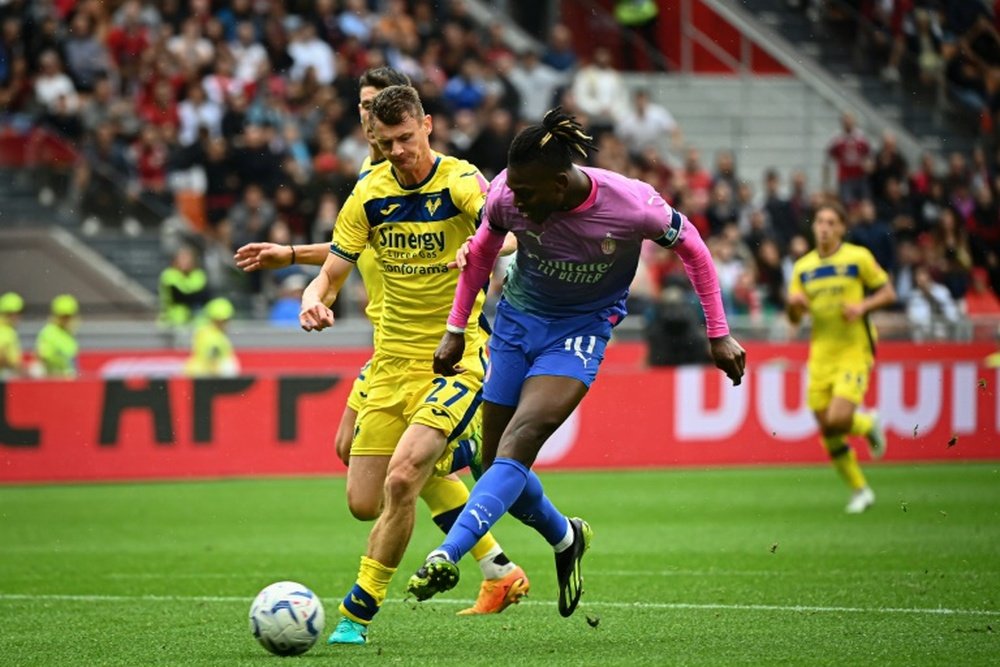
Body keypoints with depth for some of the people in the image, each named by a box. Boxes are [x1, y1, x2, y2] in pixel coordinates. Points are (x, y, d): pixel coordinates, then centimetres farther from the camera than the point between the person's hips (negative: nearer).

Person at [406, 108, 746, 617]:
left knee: (516, 447, -25)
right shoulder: (506, 195, -19)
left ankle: (447, 556, -35)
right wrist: (456, 330, 7)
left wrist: (719, 335, -1)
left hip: (581, 330, -4)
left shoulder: (633, 206, -26)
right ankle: (565, 539, 33)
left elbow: (692, 249, -6)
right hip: (516, 319, 4)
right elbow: (482, 250, 4)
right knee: (495, 465, 6)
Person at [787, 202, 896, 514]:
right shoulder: (803, 267, 9)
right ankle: (860, 490, 17)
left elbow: (888, 293, 2)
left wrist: (863, 306, -16)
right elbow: (794, 318, 12)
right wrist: (795, 306, -11)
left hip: (854, 351, -4)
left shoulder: (858, 257, -3)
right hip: (821, 355, 4)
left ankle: (868, 423, 16)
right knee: (828, 431, 0)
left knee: (838, 419, -19)